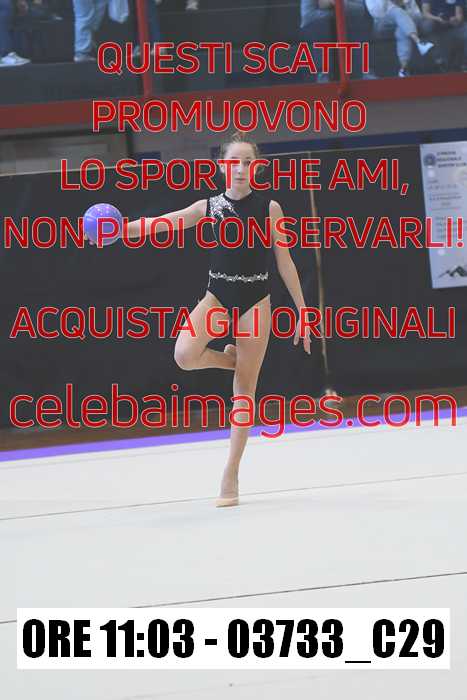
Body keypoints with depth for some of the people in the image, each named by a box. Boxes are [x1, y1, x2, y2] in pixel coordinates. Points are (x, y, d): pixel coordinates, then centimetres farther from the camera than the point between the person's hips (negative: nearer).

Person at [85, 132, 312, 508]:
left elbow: (285, 262, 1)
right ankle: (230, 359, 8)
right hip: (218, 296, 1)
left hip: (255, 302, -1)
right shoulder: (210, 207, 1)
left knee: (244, 390, 0)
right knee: (185, 355, -27)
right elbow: (161, 223, -7)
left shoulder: (269, 207, -3)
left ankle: (231, 475, 7)